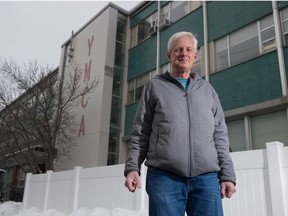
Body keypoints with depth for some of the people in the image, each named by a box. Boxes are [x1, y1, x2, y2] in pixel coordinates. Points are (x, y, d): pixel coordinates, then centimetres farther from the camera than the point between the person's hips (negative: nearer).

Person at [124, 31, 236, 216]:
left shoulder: (207, 89, 18)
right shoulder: (155, 86, 12)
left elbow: (220, 136, 14)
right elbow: (140, 132, 9)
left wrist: (227, 175, 6)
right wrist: (132, 167, -3)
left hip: (206, 178, 2)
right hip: (164, 177, -1)